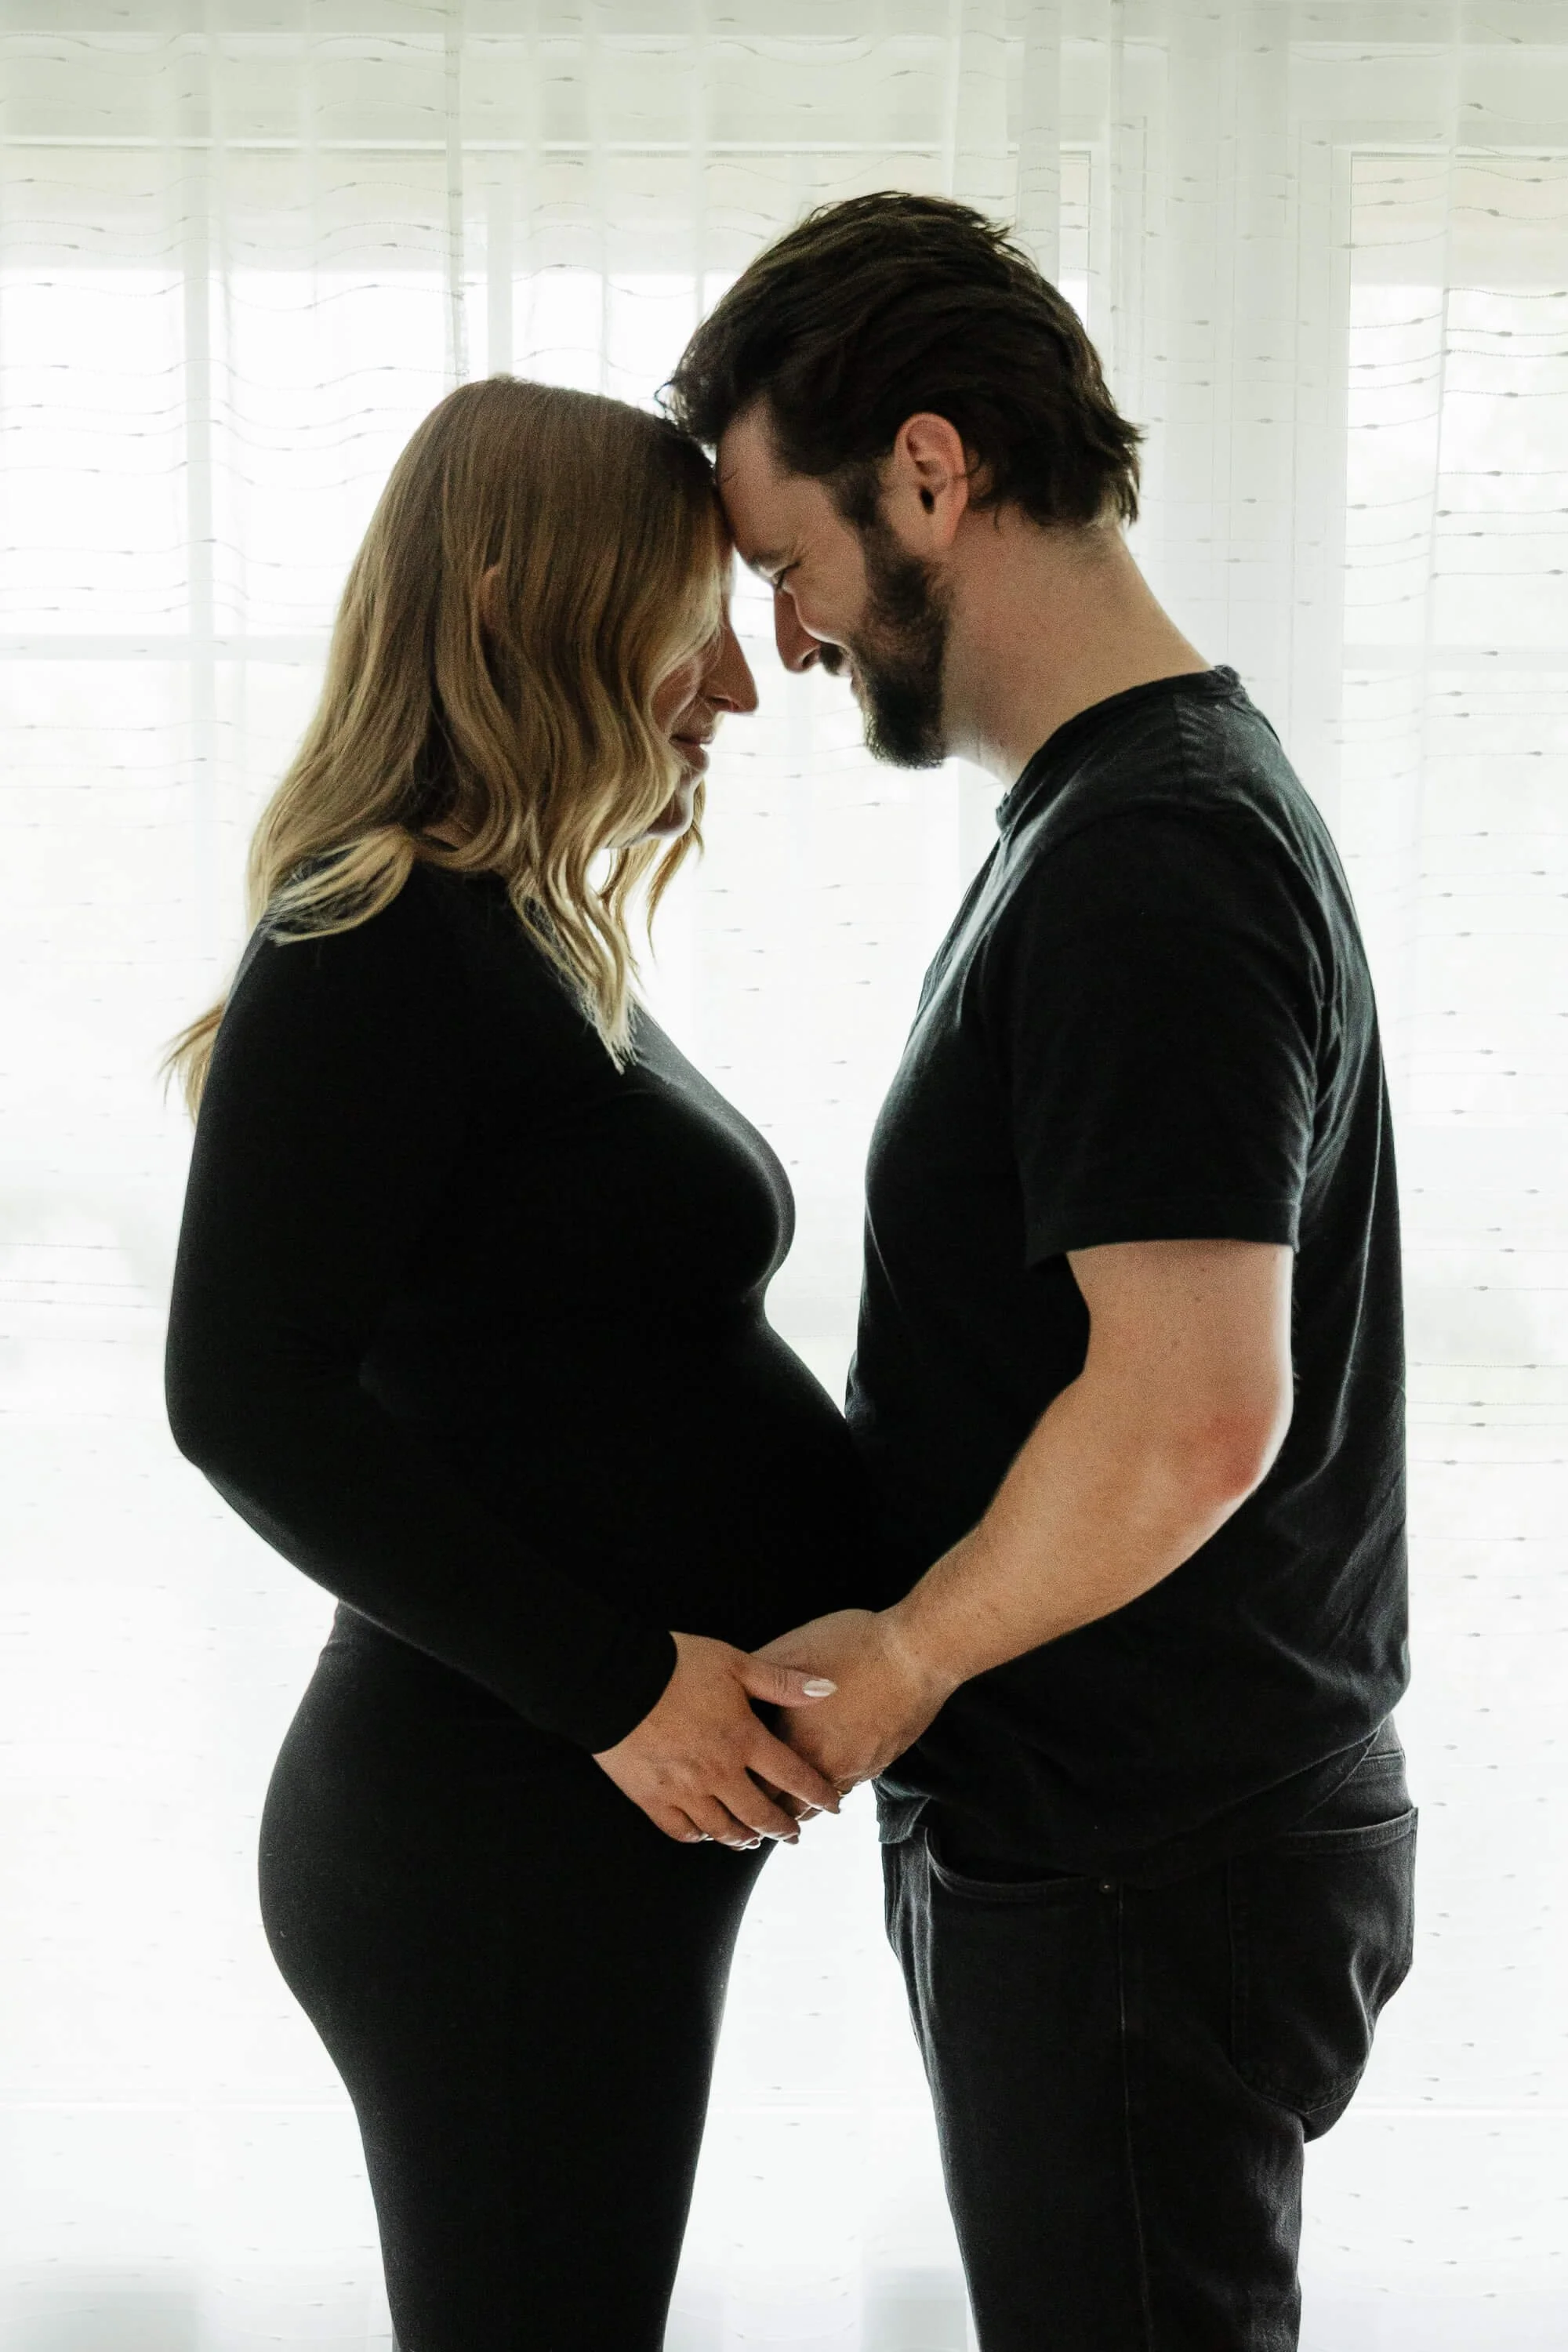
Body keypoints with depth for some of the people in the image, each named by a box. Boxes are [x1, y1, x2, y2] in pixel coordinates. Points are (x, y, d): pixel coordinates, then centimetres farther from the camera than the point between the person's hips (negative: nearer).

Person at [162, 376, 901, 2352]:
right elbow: (247, 1396, -22)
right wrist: (614, 1685, -21)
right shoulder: (380, 946, -15)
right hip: (498, 1836, -9)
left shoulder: (531, 946, 14)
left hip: (628, 1813, 9)